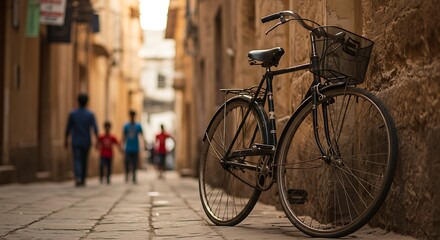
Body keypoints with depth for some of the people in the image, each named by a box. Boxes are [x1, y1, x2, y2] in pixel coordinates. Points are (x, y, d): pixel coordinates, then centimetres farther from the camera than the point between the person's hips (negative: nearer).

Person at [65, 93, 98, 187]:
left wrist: (66, 140, 13)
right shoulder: (90, 114, -4)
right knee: (84, 161, 16)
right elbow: (95, 129, -10)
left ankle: (78, 177, -31)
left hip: (76, 142, -1)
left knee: (77, 161, -7)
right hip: (86, 142, 1)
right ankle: (83, 180, 23)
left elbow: (68, 129, 3)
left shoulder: (72, 114, -3)